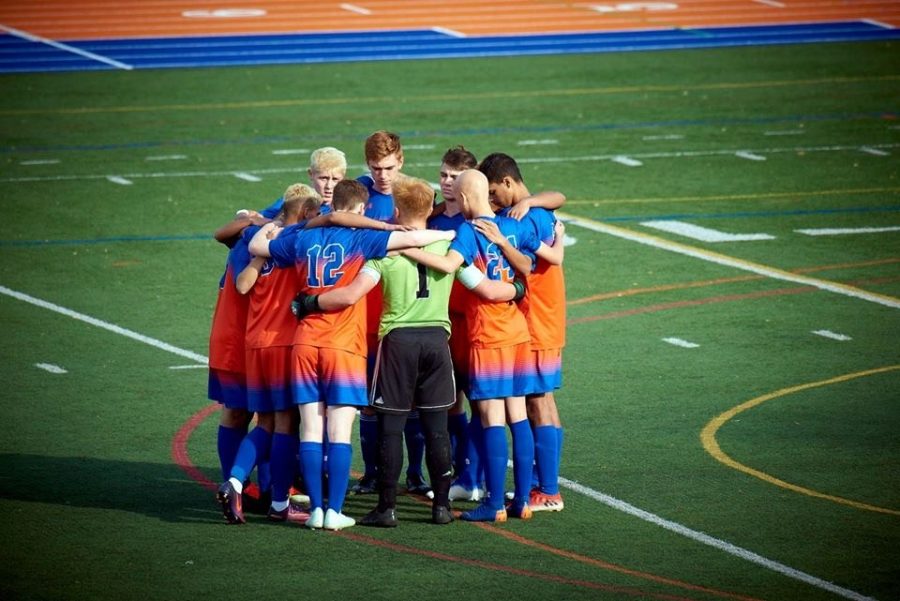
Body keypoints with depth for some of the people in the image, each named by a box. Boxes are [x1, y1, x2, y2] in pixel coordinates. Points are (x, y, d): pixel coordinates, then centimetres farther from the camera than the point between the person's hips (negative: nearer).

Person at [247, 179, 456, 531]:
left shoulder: (302, 239, 9)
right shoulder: (358, 239, -4)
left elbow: (256, 246, 23)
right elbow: (411, 239, -14)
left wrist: (271, 226, 43)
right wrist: (450, 235, 0)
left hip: (305, 344, 4)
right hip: (344, 345, -4)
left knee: (311, 431, 6)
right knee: (339, 432, -2)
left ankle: (316, 509, 3)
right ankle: (335, 512, -4)